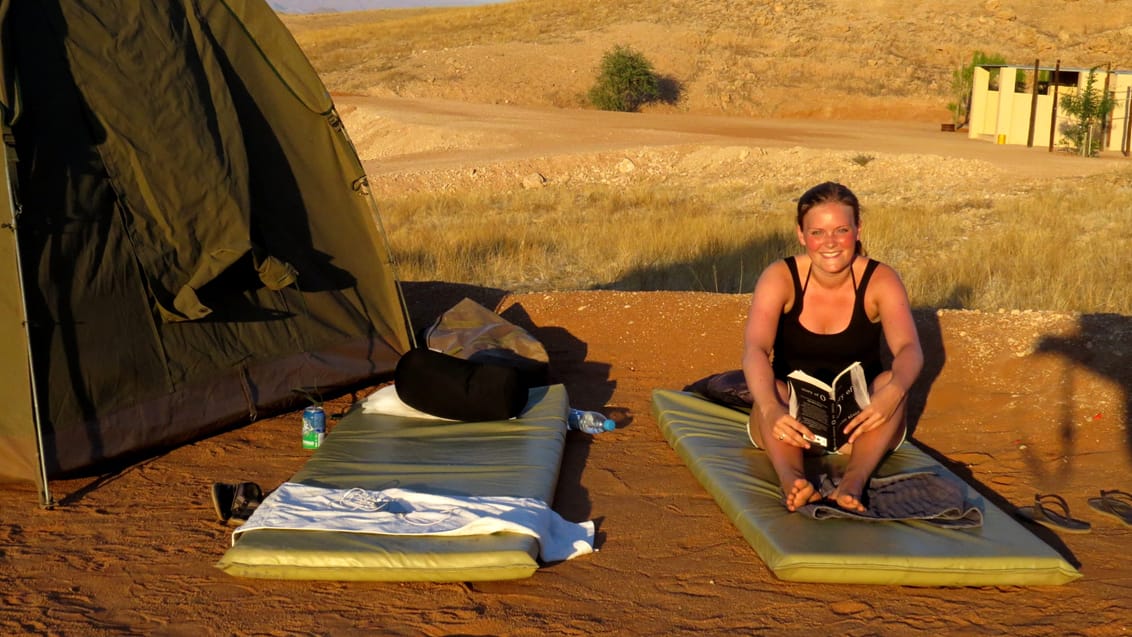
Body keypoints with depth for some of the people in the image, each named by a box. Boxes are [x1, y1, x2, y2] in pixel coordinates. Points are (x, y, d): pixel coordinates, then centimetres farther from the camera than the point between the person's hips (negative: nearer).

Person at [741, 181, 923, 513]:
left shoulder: (880, 280, -9)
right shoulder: (780, 277, -11)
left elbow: (910, 349, -25)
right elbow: (755, 350, -27)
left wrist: (893, 392, -49)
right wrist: (771, 409, -47)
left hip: (858, 424, 1)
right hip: (792, 422, 0)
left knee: (890, 382, -29)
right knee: (771, 390, -31)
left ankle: (855, 478, -48)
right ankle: (790, 476, -55)